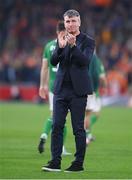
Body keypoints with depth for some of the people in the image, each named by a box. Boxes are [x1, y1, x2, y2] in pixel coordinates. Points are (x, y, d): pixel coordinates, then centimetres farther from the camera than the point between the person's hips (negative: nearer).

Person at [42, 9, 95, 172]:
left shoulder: (87, 41, 0)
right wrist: (60, 47, -16)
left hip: (78, 90, -4)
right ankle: (55, 162, 1)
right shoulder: (61, 40, 11)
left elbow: (85, 61, -15)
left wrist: (73, 45, -25)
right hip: (61, 89, 4)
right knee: (56, 126, -1)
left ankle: (79, 163, 5)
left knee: (78, 128, 0)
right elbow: (53, 61, 1)